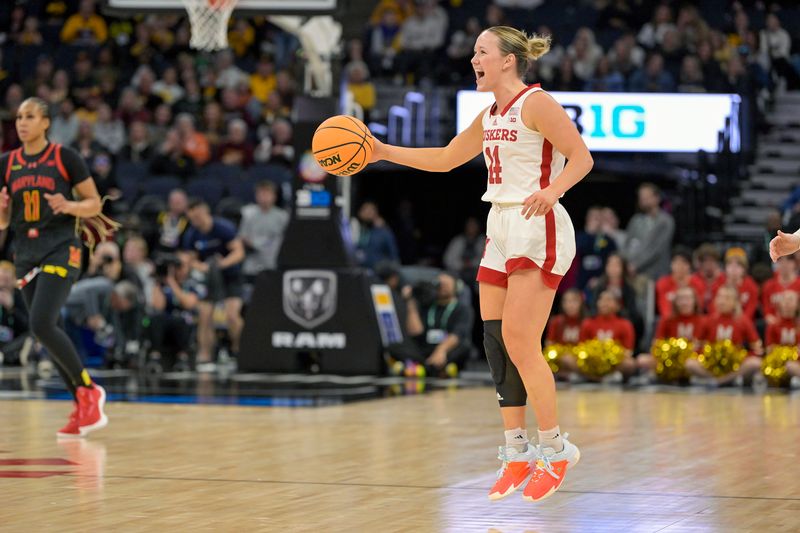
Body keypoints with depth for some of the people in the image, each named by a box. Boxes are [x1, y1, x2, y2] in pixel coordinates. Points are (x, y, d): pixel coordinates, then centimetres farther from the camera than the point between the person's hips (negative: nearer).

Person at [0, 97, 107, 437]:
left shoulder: (65, 157, -3)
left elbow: (95, 204, 0)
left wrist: (69, 205, -19)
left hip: (61, 249, -6)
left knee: (42, 324, -21)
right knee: (47, 332, 5)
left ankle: (88, 389, -6)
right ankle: (84, 408, 15)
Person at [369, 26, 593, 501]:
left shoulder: (536, 104, -10)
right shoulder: (490, 117, 16)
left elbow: (582, 157, -15)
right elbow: (445, 159, 26)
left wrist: (552, 190, -33)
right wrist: (384, 152, 20)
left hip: (538, 231, -9)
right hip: (502, 230, 9)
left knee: (519, 342, -13)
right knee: (496, 344, 4)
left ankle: (555, 449, -3)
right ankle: (517, 454, 11)